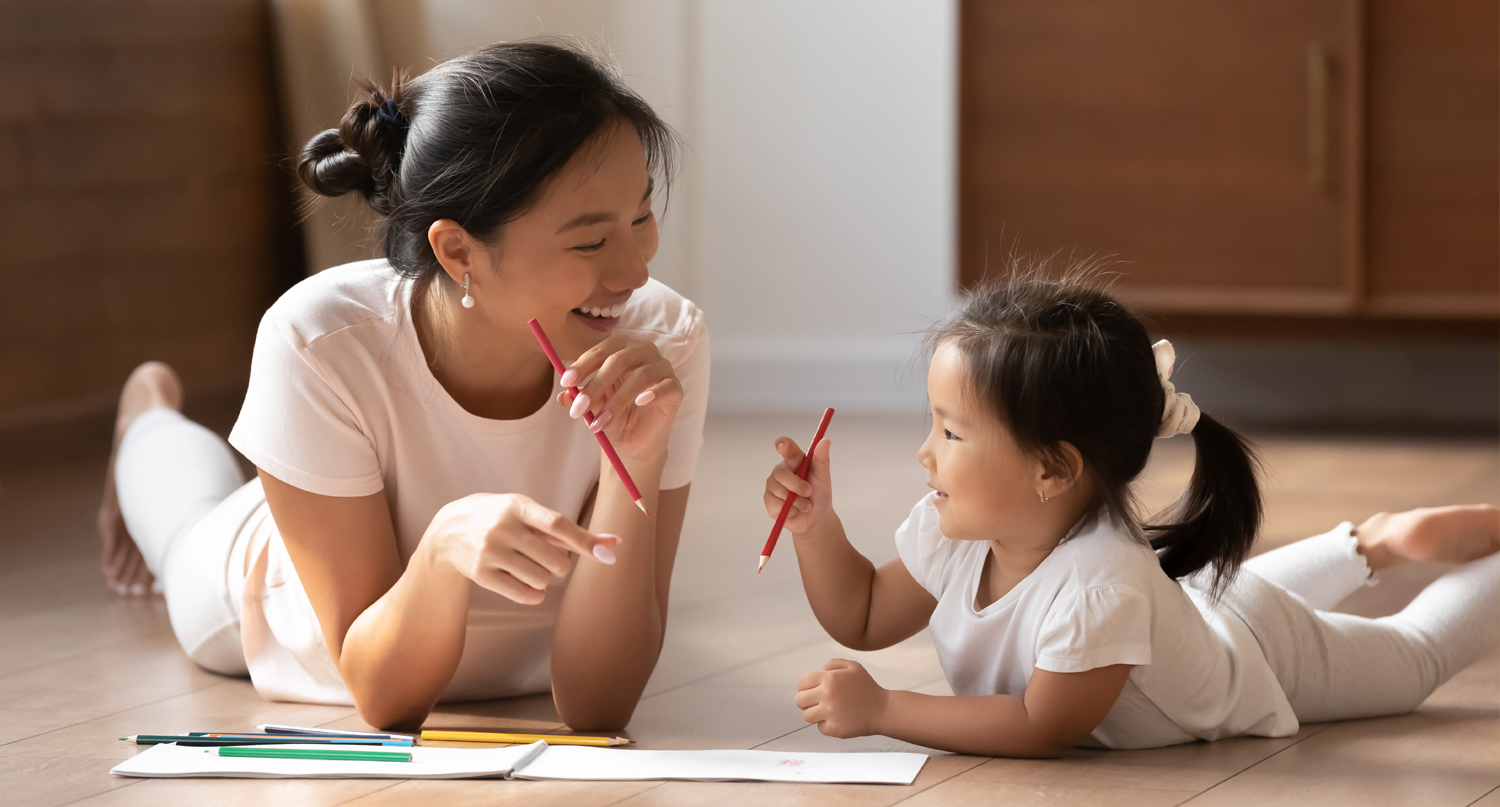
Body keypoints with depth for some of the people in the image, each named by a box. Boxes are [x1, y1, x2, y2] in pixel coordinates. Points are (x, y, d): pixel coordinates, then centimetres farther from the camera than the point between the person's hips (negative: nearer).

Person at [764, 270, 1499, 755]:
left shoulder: (1100, 581, -50)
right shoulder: (952, 532, -28)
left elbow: (1044, 729, -44)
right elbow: (863, 619, -11)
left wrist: (881, 709, -47)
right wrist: (817, 524, -27)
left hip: (1263, 650, -5)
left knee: (1412, 653, 23)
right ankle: (1367, 545, 50)